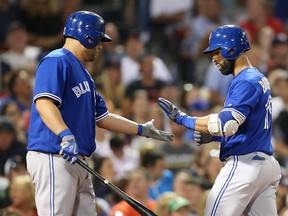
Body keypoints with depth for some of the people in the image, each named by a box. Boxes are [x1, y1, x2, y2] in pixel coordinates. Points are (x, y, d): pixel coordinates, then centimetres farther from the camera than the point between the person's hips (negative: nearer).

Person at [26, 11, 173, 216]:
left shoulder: (83, 74, 25)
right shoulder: (56, 62, -7)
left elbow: (102, 118, 28)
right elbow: (44, 102, -22)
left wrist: (142, 129, 27)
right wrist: (66, 136, -35)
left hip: (77, 161, 11)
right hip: (54, 157, -11)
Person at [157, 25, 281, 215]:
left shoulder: (245, 82, -14)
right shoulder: (260, 79, 18)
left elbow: (226, 124, -25)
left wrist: (181, 118, -21)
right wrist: (212, 136, 10)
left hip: (245, 163, -10)